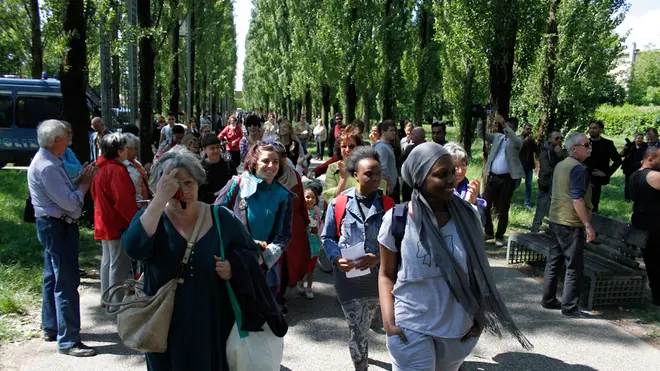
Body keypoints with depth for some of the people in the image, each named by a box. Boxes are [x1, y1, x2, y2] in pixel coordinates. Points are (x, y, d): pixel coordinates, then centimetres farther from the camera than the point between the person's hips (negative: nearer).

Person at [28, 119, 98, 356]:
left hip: (53, 226, 11)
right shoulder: (47, 167, -22)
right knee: (66, 284, -7)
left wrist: (80, 180, 2)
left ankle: (51, 328, 34)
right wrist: (85, 183, -11)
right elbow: (71, 203, -24)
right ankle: (68, 341, -1)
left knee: (53, 279, 20)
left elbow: (63, 192, 13)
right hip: (58, 227, -11)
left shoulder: (47, 161, 11)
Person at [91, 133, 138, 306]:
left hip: (104, 222, 10)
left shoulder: (101, 168, 9)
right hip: (119, 223, -10)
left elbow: (94, 194, 19)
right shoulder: (116, 170, -21)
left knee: (107, 260, 18)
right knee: (119, 264, -3)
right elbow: (123, 200, -26)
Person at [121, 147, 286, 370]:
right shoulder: (151, 217, -7)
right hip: (167, 327, 0)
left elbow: (252, 252, 6)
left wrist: (234, 267, -16)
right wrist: (161, 199, -30)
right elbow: (133, 249, -28)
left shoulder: (222, 218, -4)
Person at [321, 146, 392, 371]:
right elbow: (327, 238, 4)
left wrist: (377, 257, -18)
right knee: (357, 330, 3)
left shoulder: (387, 204, 0)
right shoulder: (339, 204, -3)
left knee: (361, 328, 17)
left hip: (378, 275, 1)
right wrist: (336, 259, -14)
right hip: (348, 276, -1)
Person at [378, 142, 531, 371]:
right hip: (411, 330, -3)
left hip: (459, 328, 3)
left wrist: (480, 317, 0)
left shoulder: (466, 215, -7)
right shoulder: (396, 220, -14)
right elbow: (386, 275, -3)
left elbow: (478, 270, 5)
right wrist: (388, 323, -12)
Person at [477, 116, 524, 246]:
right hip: (492, 177, 3)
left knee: (503, 209, 4)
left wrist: (505, 124, -32)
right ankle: (489, 232, 17)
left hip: (507, 179, -3)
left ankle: (500, 236, 15)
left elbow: (516, 140, -24)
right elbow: (481, 134, 1)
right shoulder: (497, 136, 10)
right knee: (485, 205, 3)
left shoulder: (517, 140, 0)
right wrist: (481, 120, -16)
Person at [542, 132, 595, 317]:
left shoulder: (560, 165, 12)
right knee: (575, 267, -2)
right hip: (571, 223, -9)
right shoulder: (578, 168, -16)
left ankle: (548, 299, 21)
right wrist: (588, 225, -19)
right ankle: (569, 307, 3)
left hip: (556, 220, 9)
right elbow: (577, 199, -21)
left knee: (554, 261, 14)